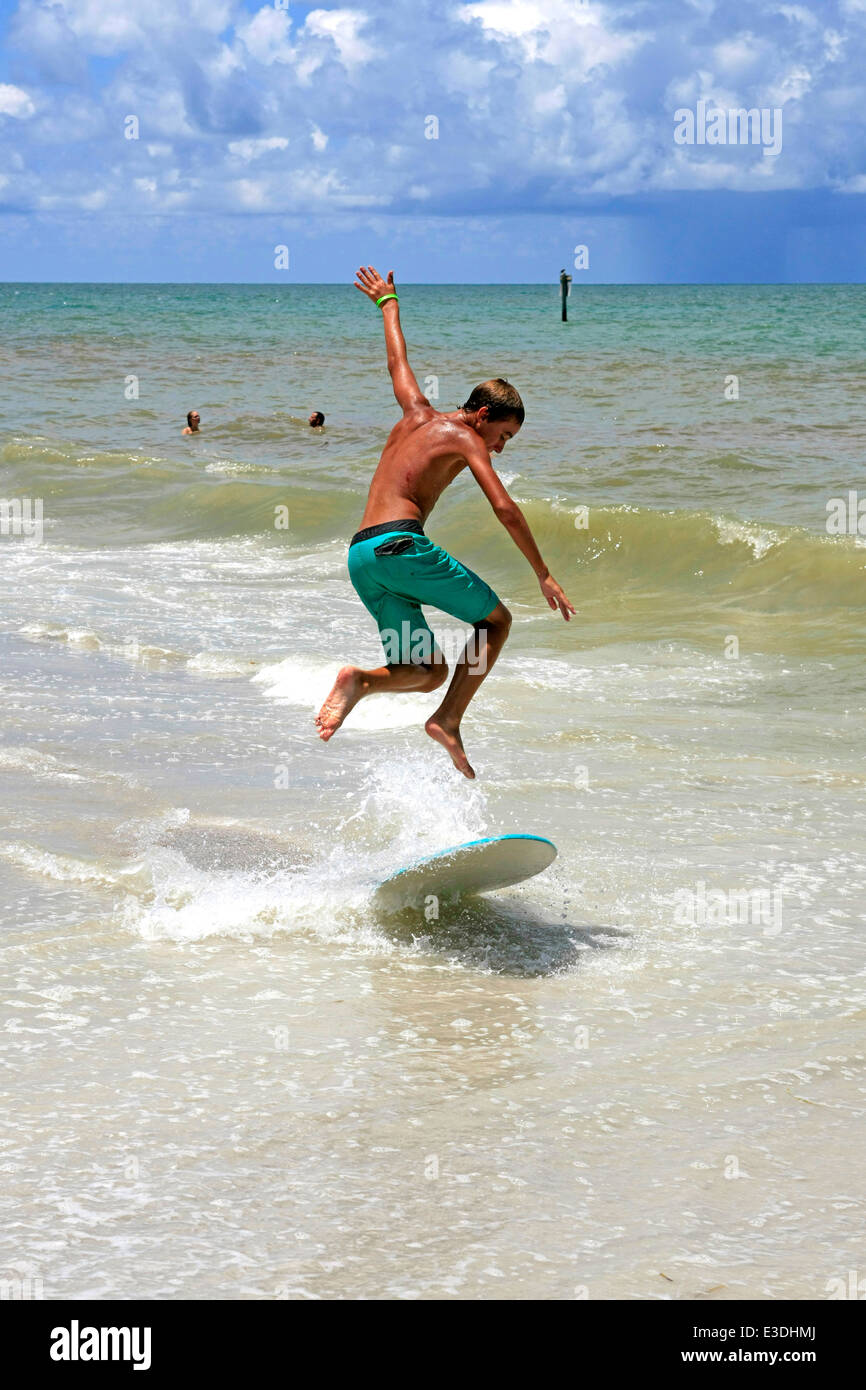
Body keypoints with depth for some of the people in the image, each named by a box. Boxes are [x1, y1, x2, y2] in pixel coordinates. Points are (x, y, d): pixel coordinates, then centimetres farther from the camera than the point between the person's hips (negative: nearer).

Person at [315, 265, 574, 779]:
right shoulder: (465, 438, 2)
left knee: (429, 671, 9)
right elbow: (504, 508, -9)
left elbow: (398, 360, 40)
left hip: (360, 558, 8)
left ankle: (360, 682, -20)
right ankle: (449, 720, -9)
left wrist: (388, 302, 57)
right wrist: (544, 574, -7)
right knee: (495, 619, 7)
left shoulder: (417, 415, 23)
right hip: (400, 544, -8)